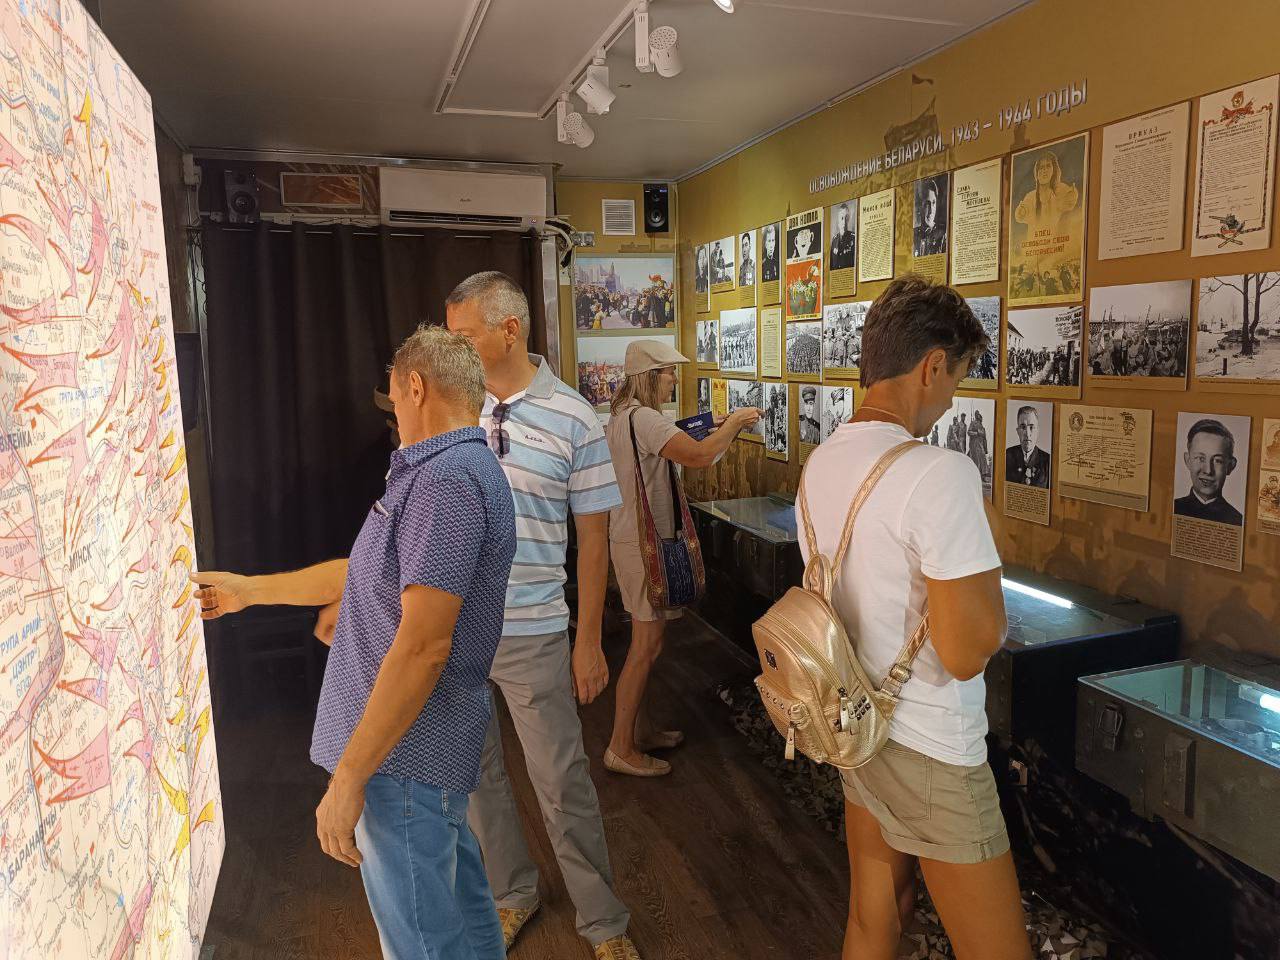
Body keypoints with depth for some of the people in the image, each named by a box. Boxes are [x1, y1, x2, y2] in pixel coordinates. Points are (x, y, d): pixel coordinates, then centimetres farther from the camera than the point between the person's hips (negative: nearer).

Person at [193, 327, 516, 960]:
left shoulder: (445, 480, -21)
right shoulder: (461, 470, 13)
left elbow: (423, 646, -27)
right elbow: (360, 574, 21)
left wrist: (349, 776, -22)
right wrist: (246, 589, 28)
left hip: (405, 753, -10)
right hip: (425, 744, 10)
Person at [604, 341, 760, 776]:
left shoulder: (621, 416, 12)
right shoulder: (643, 419, -20)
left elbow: (671, 446, 19)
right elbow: (699, 455, -29)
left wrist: (716, 428, 10)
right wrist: (734, 423, -13)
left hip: (631, 539, 11)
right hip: (644, 543, -11)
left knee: (646, 641, 18)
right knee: (647, 647, -3)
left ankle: (642, 730, 30)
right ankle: (621, 749, 7)